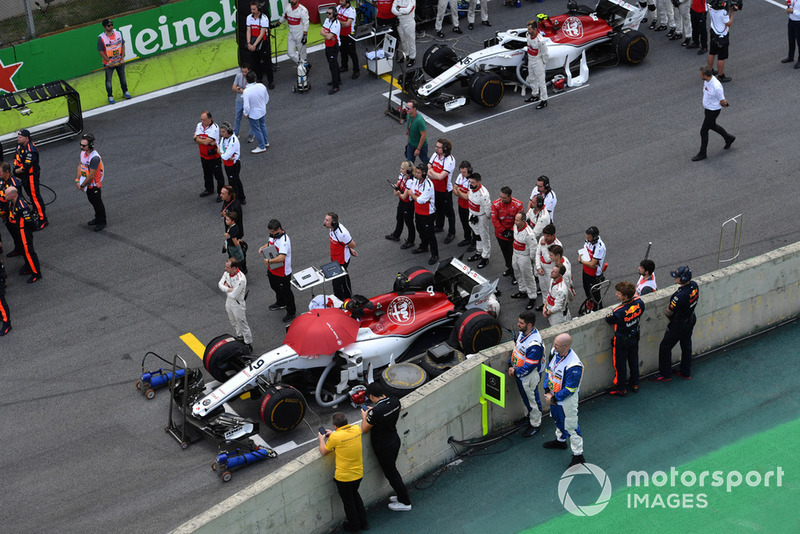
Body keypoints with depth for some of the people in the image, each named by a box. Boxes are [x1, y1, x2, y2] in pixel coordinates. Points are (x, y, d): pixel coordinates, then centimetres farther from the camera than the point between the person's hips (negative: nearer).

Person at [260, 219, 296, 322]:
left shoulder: (284, 240, -32)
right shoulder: (274, 235, -3)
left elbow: (281, 258, -40)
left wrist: (269, 261, -30)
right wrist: (263, 247, -1)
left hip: (282, 272, -10)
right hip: (272, 269, 10)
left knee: (285, 291, 7)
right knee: (275, 287, 31)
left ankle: (291, 312, 26)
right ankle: (280, 303, 57)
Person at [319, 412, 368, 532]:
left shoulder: (335, 437, -25)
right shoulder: (356, 429, -10)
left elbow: (324, 452, -7)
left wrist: (321, 439, 10)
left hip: (344, 477, -6)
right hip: (358, 473, 6)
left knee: (348, 501, 17)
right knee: (355, 495, 30)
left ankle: (354, 526, 34)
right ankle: (363, 522, 39)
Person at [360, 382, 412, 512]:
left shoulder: (376, 412, -32)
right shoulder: (395, 401, -9)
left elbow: (364, 430, -18)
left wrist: (364, 416, 0)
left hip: (384, 446, -8)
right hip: (395, 440, 8)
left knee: (390, 473, 10)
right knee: (392, 470, 26)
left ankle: (405, 502, 21)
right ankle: (402, 496, 39)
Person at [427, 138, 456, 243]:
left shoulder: (450, 160, -27)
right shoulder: (435, 155, -4)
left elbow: (440, 176, -32)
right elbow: (427, 169, -5)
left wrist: (431, 172, -16)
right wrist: (436, 175, -22)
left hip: (445, 190, -7)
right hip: (435, 188, 7)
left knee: (448, 212, 9)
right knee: (438, 208, 27)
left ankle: (451, 233, 23)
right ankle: (439, 226, 48)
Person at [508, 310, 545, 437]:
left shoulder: (535, 344, -36)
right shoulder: (521, 332, -8)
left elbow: (529, 366, -30)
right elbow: (516, 348, 9)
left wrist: (516, 372, -18)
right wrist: (511, 365, 1)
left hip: (529, 377, -9)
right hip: (519, 374, 9)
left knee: (532, 399, 13)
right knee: (525, 398, 28)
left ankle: (535, 425, 32)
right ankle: (530, 416, 51)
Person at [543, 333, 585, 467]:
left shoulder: (573, 366, -35)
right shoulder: (555, 353, -11)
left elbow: (569, 389, -27)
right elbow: (549, 369, 5)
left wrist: (554, 398, -18)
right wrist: (547, 390, -3)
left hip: (567, 400, -8)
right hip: (553, 396, 8)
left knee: (570, 426, 3)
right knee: (557, 419, 30)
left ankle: (578, 455, 17)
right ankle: (560, 440, 56)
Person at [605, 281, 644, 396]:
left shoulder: (618, 312, -38)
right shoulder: (639, 303, -20)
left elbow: (608, 320, -18)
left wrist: (611, 313, 0)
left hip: (621, 341, -6)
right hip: (634, 337, 6)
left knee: (620, 365, 15)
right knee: (634, 361, 26)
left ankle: (621, 389, 32)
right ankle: (635, 384, 44)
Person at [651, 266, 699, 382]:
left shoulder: (680, 296, -37)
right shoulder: (694, 285, -13)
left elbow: (669, 312, -23)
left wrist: (666, 313, 0)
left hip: (679, 324, -8)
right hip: (691, 319, 8)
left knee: (665, 347, 11)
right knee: (686, 346, 24)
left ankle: (665, 374, 23)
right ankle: (686, 373, 40)